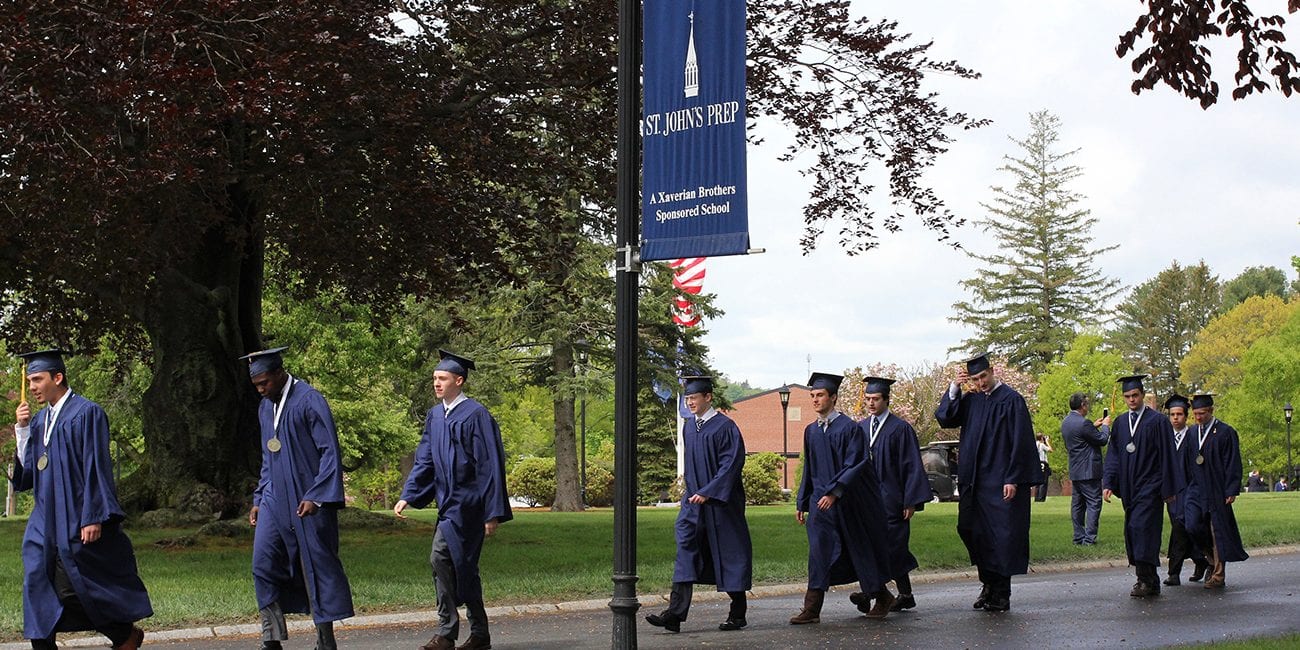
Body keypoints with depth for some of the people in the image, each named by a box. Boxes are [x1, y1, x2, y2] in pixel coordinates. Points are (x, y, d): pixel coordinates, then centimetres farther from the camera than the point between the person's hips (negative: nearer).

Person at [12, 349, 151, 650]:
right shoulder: (39, 420, 14)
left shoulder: (86, 413, -8)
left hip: (76, 522, -8)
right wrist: (22, 430, 1)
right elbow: (28, 470, 13)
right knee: (37, 586, 0)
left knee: (72, 590, -7)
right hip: (46, 521, 8)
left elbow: (95, 467, -14)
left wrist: (93, 517, -19)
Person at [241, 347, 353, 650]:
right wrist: (258, 499, 16)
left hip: (307, 500, -7)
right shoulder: (265, 407, 13)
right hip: (275, 499, 7)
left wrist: (315, 496, -19)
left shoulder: (309, 401, -11)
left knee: (317, 566, 0)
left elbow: (330, 452, -14)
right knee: (264, 564, -2)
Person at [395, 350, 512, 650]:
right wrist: (407, 497, 2)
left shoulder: (476, 415, -12)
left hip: (467, 502, -7)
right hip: (449, 503, 7)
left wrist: (493, 512, -15)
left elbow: (491, 465, -13)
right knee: (465, 567, 8)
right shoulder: (435, 416, 10)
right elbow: (424, 461, 13)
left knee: (441, 557, -14)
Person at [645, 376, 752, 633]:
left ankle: (738, 614, 15)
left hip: (720, 503, -6)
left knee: (729, 554, 3)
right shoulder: (690, 428, 12)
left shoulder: (725, 427, -10)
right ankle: (675, 613, -12)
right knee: (686, 551, -5)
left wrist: (707, 493, -20)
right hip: (694, 501, 6)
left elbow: (731, 464, -16)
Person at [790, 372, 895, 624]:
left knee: (862, 551, 8)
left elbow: (855, 465, -16)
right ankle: (812, 609, -9)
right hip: (821, 501, 5)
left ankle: (882, 597, 28)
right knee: (819, 553, -6)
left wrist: (834, 492, -24)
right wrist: (802, 502, 14)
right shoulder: (811, 431, 10)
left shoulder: (849, 427, -9)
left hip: (849, 502, -4)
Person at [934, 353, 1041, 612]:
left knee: (1002, 535, -2)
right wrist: (954, 387, -5)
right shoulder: (972, 400, 12)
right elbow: (944, 418, 4)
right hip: (976, 481, 6)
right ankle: (988, 584, 23)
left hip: (1002, 481, -6)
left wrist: (1013, 479, -15)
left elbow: (1020, 443, -10)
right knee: (976, 533, 9)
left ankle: (1001, 593, 4)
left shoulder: (1011, 399, -7)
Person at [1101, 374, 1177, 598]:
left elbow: (1167, 457, -4)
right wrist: (1108, 483, 0)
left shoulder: (1157, 421, -3)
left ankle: (1147, 581, -14)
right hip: (1129, 487, 6)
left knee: (1142, 527, -15)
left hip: (1149, 486, -6)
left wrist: (1168, 489, -7)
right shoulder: (1121, 423, 12)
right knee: (1132, 531, 5)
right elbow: (1113, 456, 11)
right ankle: (1147, 579, 14)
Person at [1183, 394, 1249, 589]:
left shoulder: (1225, 432, -5)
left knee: (1218, 532, -1)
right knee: (1192, 526, -9)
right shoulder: (1192, 433, 11)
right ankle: (1213, 559, 16)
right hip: (1197, 489, 5)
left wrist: (1231, 491, -13)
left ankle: (1218, 575, 8)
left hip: (1217, 490, -5)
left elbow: (1233, 463, -8)